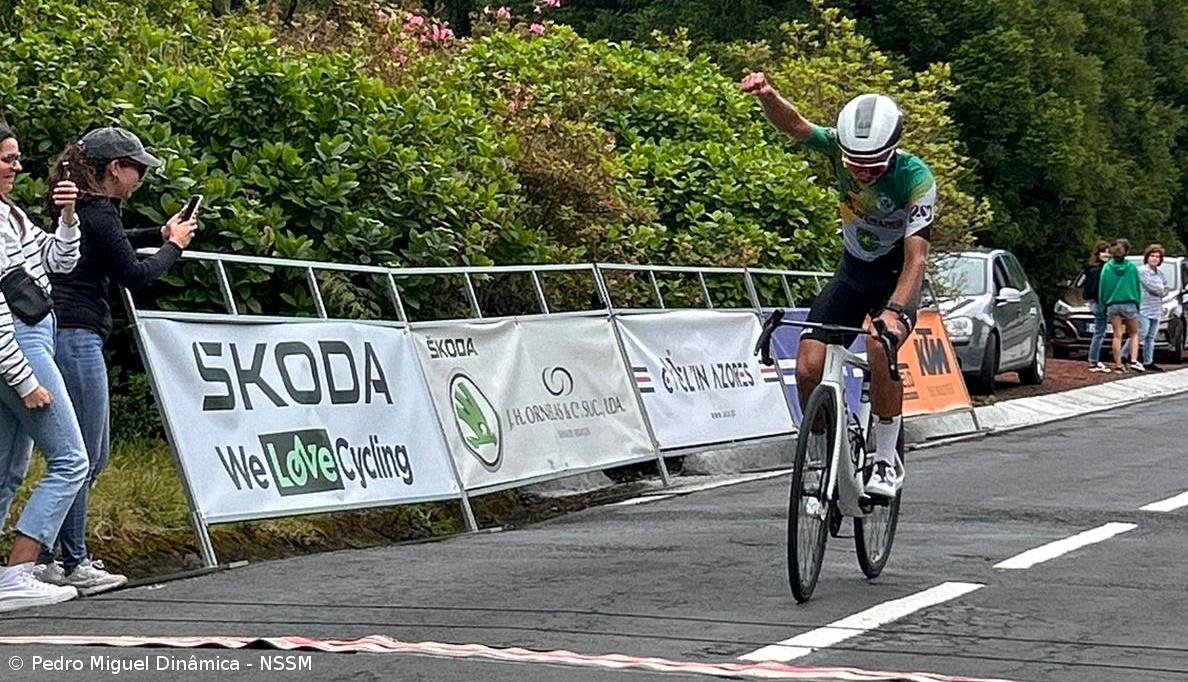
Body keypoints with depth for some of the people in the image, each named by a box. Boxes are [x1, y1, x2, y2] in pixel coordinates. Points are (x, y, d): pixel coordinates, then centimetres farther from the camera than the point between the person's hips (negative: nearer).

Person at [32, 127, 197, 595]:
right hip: (76, 337, -10)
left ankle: (45, 553, 15)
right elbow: (136, 276, -10)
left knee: (95, 456, 14)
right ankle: (73, 565, -1)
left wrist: (160, 234, 27)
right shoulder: (98, 214, -13)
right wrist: (174, 245, 5)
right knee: (81, 458, -5)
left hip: (70, 337, 10)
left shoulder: (85, 210, 16)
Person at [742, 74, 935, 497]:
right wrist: (766, 96, -54)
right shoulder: (842, 149, -18)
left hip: (897, 276, -4)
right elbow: (794, 125, -32)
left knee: (881, 350, -32)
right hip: (852, 272, 4)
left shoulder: (916, 179, -27)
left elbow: (916, 258, -33)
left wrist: (893, 311, -47)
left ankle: (887, 461, -15)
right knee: (809, 367, -14)